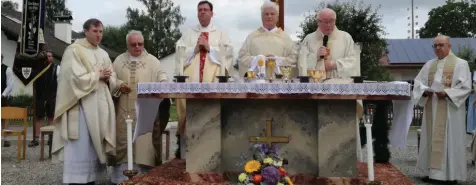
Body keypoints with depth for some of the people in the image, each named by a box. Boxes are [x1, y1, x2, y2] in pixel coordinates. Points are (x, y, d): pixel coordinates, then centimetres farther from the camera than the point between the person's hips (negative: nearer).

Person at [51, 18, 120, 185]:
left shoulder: (103, 54, 16)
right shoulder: (74, 51, -4)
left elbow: (113, 81, 15)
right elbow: (75, 78, -15)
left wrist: (107, 78, -6)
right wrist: (97, 75, -10)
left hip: (100, 104, 7)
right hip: (82, 105, -7)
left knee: (95, 145, 8)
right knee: (81, 146, -8)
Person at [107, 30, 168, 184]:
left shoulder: (152, 61, 7)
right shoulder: (119, 61, 13)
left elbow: (162, 76, -1)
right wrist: (119, 85, -10)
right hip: (124, 110, 2)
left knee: (143, 142, -5)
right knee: (123, 141, 5)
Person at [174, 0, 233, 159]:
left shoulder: (221, 34, 17)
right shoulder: (188, 33, 21)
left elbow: (228, 52, 3)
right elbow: (180, 52, 9)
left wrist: (209, 48, -5)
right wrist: (194, 48, -5)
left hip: (212, 79, -1)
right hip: (190, 78, 1)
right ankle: (185, 150, -7)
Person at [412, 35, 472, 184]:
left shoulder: (460, 64, -1)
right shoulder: (429, 65, 14)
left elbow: (465, 87, -9)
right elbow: (418, 82, 10)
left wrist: (446, 93, -22)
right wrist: (424, 91, -11)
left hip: (450, 110, -5)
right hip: (432, 109, 5)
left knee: (450, 140, -4)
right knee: (431, 139, 6)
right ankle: (432, 171, 13)